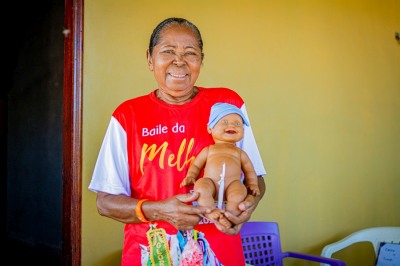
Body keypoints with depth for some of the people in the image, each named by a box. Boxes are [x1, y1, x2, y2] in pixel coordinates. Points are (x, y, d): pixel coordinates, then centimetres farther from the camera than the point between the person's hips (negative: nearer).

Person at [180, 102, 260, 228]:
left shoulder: (240, 152, 30)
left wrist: (253, 184, 6)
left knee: (239, 193, -34)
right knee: (201, 184, -34)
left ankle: (228, 217, -28)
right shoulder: (208, 150, 30)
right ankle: (212, 212, -31)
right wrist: (190, 176, 6)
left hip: (233, 185, 0)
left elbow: (249, 171, 25)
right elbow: (196, 165, 26)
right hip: (211, 183, 0)